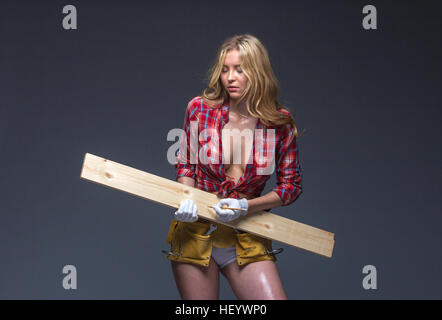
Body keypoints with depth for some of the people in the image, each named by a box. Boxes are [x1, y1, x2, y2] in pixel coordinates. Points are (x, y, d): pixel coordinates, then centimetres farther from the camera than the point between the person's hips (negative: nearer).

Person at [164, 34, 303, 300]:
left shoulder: (280, 123, -6)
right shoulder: (200, 109, -5)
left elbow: (292, 185, 1)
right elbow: (186, 165, 8)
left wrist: (245, 206, -12)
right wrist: (187, 201, -11)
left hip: (247, 237, 0)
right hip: (195, 231, 0)